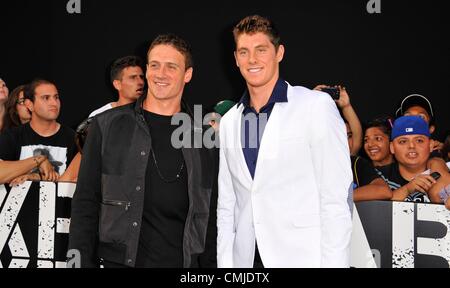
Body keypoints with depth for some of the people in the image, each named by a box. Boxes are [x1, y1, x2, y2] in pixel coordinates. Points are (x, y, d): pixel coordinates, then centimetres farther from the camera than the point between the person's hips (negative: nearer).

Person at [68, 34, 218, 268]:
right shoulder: (107, 126, 1)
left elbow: (210, 218, 8)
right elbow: (85, 204, -1)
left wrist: (210, 263, 1)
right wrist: (83, 262, -7)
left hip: (184, 261, 2)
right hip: (119, 260, -1)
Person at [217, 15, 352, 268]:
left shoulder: (317, 106, -6)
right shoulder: (229, 122, 9)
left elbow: (335, 199, -9)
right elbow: (226, 206, 12)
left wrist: (333, 263, -14)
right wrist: (224, 263, 5)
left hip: (303, 257, -4)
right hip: (245, 259, 4)